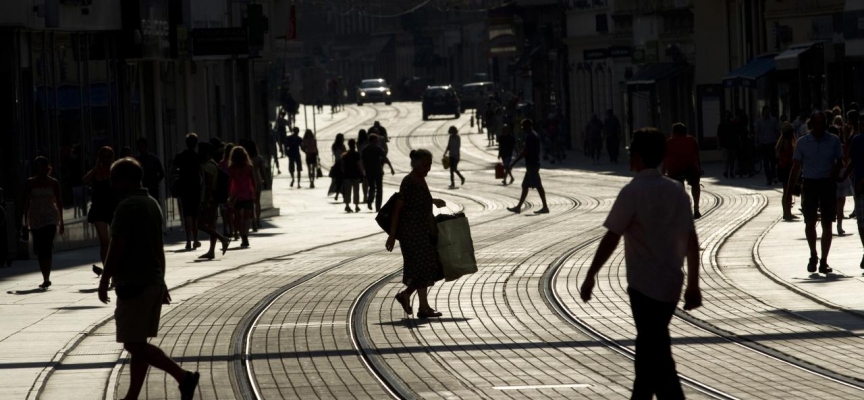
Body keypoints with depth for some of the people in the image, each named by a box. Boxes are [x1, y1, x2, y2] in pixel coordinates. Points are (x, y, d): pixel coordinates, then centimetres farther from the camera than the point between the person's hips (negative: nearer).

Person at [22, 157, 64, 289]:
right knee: (39, 249, 4)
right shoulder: (30, 183, 3)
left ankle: (46, 278, -19)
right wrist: (26, 221, -1)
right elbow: (26, 202, 4)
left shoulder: (53, 183, 2)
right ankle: (46, 278, 16)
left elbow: (58, 202, 7)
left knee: (46, 248, -15)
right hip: (35, 219, 2)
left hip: (50, 218, -2)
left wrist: (61, 221, 6)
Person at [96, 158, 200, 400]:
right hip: (153, 282, 9)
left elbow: (117, 247, -17)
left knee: (134, 344, -8)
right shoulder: (152, 204, 14)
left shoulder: (127, 207, -15)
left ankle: (184, 377, -15)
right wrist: (161, 282, 21)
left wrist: (104, 281, -10)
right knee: (138, 344, 10)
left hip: (133, 284, -9)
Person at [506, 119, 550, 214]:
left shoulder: (529, 136, -16)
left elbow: (525, 152, -21)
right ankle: (518, 207, 15)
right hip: (534, 163, 10)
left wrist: (512, 164, -19)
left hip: (531, 164, -10)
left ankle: (545, 207, -7)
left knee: (538, 186, -8)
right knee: (525, 186, 12)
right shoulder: (535, 135, 15)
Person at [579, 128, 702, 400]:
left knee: (658, 356, -6)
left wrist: (590, 276, -5)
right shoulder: (677, 192, 7)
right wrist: (693, 285, 14)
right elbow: (692, 241, 9)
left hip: (645, 285, -7)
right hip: (671, 285, 7)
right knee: (648, 347, 21)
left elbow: (611, 239, -14)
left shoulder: (633, 192, -13)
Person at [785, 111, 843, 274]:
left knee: (827, 224, 0)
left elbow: (840, 162, 10)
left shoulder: (834, 141, 3)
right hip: (810, 184, 0)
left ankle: (823, 261, 7)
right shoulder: (803, 143, 2)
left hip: (828, 184, 0)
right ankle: (813, 255, 18)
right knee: (810, 222, -3)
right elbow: (796, 167, 5)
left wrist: (834, 173, -13)